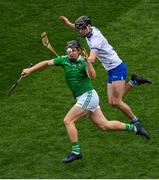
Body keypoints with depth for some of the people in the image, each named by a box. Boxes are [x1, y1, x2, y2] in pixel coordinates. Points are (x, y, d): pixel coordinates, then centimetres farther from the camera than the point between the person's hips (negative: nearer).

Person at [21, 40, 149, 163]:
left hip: (88, 96, -8)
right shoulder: (64, 60, 6)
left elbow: (92, 76, -29)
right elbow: (47, 63, 13)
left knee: (68, 120, -11)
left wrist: (88, 61, -43)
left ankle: (76, 152, -7)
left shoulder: (83, 62, -13)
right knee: (104, 125, 10)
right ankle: (134, 128, 20)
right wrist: (30, 70, 9)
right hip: (83, 98, 8)